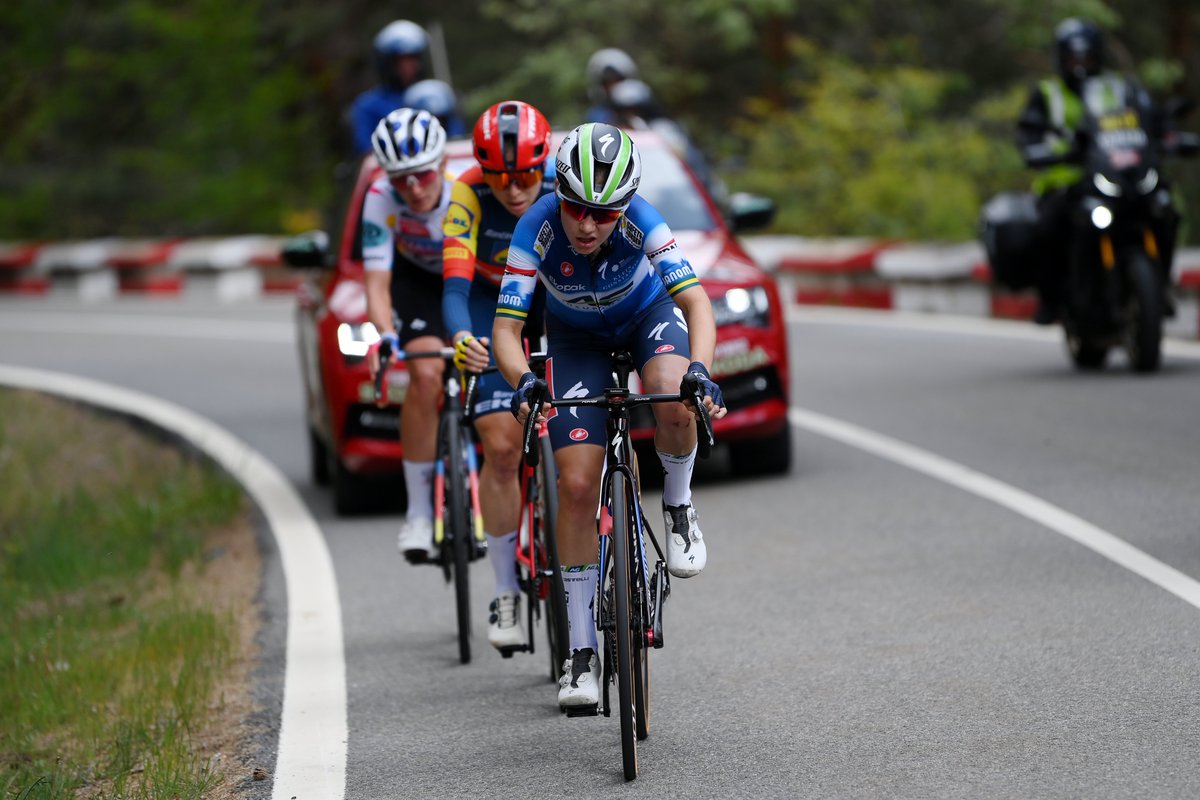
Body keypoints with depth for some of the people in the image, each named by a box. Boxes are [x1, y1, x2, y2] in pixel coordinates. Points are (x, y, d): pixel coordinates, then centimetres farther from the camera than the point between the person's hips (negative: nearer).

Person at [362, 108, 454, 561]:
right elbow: (377, 282, -32)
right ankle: (419, 511, -17)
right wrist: (383, 338, -50)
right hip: (419, 281, 0)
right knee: (426, 375, -23)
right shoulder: (381, 199, -30)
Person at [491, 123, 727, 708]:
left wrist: (699, 370, -57)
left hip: (648, 315, -1)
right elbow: (506, 328, -32)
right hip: (576, 339, 1)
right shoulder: (537, 230, -33)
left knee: (674, 401, -36)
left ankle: (678, 505, -4)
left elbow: (697, 303, -39)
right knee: (577, 485, -10)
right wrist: (523, 382, -53)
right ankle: (581, 650, 0)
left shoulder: (641, 222, -34)